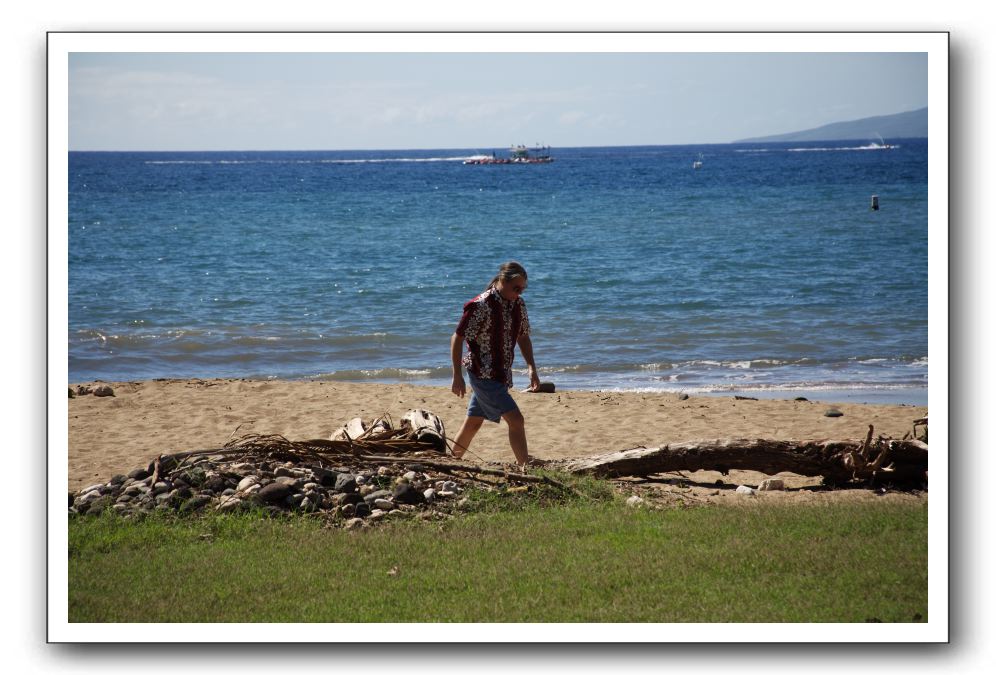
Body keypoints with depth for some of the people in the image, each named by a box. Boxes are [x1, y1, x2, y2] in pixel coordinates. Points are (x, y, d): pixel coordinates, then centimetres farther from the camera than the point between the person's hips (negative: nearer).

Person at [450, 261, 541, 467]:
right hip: (483, 373, -8)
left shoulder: (518, 305, 3)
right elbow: (457, 338, -16)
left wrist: (532, 368, 5)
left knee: (473, 423, 16)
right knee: (516, 421, -13)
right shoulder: (481, 305, -20)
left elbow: (523, 337, 16)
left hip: (501, 375, 8)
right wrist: (457, 376, -18)